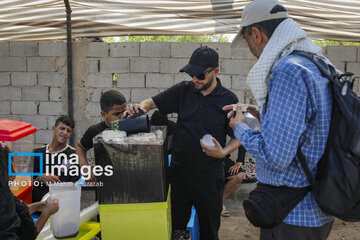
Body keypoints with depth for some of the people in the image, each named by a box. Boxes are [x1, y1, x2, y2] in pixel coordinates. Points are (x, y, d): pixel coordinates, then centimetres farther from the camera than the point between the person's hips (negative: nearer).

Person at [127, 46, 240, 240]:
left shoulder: (228, 100, -3)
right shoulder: (183, 90, 3)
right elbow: (154, 102, 4)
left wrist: (223, 152, -17)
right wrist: (142, 106, -17)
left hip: (209, 176, -2)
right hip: (179, 171, 2)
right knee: (177, 224, 13)